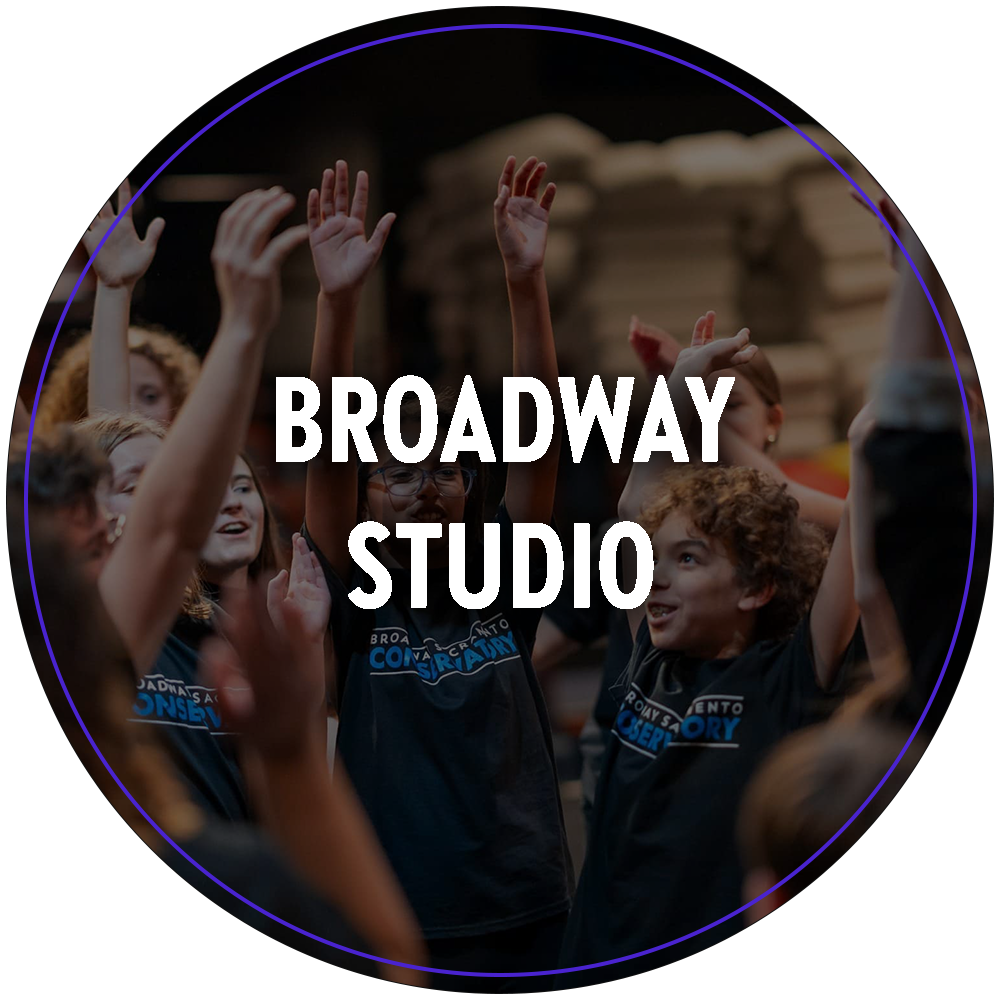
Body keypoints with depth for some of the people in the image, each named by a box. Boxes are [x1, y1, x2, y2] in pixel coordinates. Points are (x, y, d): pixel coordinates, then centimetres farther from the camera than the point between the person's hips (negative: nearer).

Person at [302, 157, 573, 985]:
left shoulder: (503, 583, 4)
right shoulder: (357, 601, 0)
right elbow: (326, 452, -13)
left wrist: (527, 281, -18)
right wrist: (339, 299, -25)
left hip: (530, 916, 2)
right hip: (397, 924, -2)